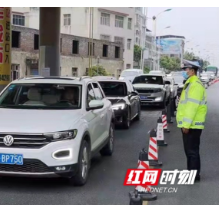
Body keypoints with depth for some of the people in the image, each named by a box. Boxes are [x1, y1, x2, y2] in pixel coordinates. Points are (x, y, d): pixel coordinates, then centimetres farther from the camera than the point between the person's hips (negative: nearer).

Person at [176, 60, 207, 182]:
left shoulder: (195, 84, -15)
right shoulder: (190, 84, 19)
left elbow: (192, 106, -22)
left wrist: (186, 124, -24)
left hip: (192, 125, -10)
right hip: (188, 124, 10)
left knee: (192, 150, -6)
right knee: (189, 150, 15)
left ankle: (195, 175, 0)